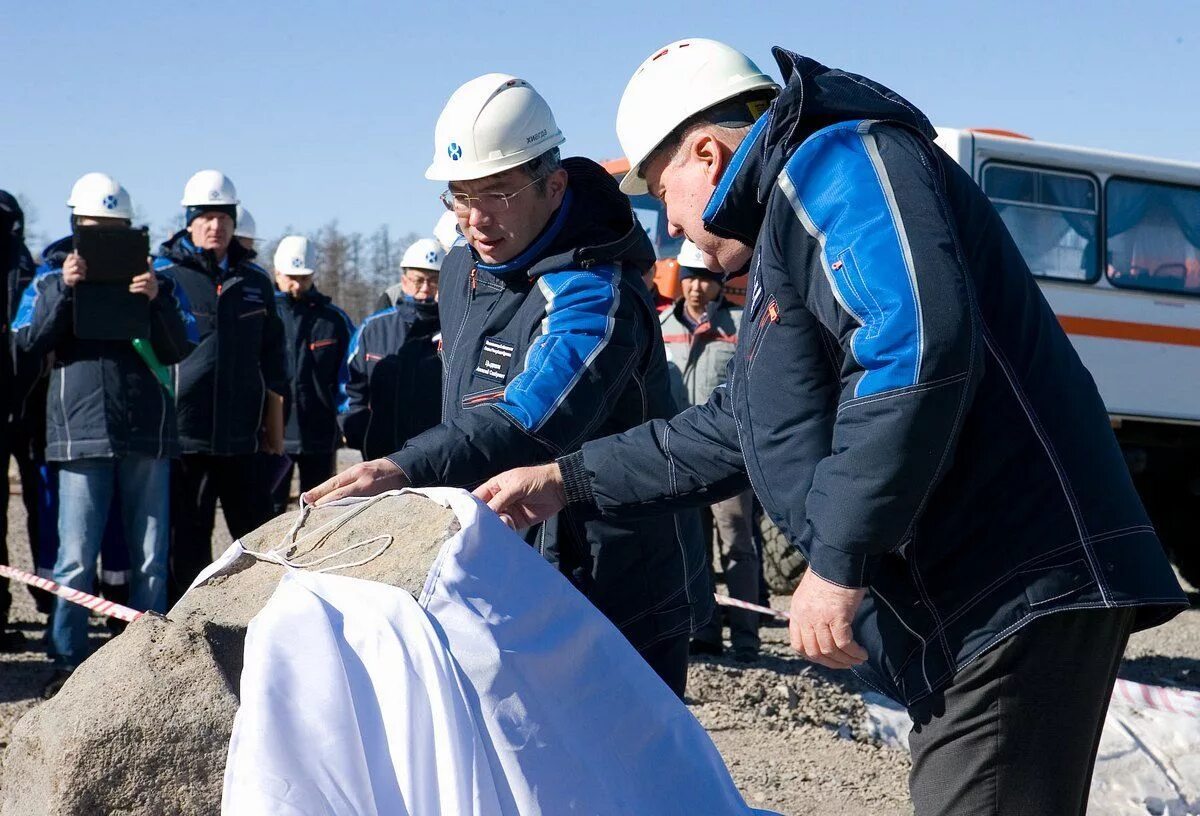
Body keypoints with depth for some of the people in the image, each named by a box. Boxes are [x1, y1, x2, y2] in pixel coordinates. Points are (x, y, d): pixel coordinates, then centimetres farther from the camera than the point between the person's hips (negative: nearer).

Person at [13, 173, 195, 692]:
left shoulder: (154, 276, 9)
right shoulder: (53, 276, 9)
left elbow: (179, 350, 2)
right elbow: (29, 341, -3)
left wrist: (158, 300, -14)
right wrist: (63, 289, -15)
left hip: (147, 435, 1)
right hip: (82, 435, -1)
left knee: (151, 560, 7)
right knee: (75, 561, -2)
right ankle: (67, 663, 8)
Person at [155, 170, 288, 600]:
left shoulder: (254, 281, 13)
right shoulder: (163, 275, 1)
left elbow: (272, 363, 17)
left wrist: (275, 429, 15)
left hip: (243, 436, 4)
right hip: (183, 432, -3)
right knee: (187, 541, 3)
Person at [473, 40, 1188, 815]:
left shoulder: (833, 159, -6)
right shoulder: (784, 235, 27)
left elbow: (919, 345, -24)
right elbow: (738, 428, 37)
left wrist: (839, 561, -20)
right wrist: (570, 479, 37)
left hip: (1022, 590, -11)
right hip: (969, 607, 11)